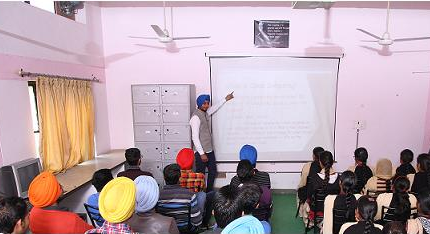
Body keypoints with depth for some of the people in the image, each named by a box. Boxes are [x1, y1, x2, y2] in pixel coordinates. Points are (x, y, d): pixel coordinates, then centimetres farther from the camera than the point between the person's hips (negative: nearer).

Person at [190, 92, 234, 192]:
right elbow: (195, 137, -22)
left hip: (210, 150, 9)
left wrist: (225, 99, 37)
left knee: (213, 172, 17)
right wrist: (202, 153, -23)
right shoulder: (196, 117, -19)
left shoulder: (205, 113, 7)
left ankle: (209, 192, 33)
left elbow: (214, 108, 29)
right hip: (201, 152, -9)